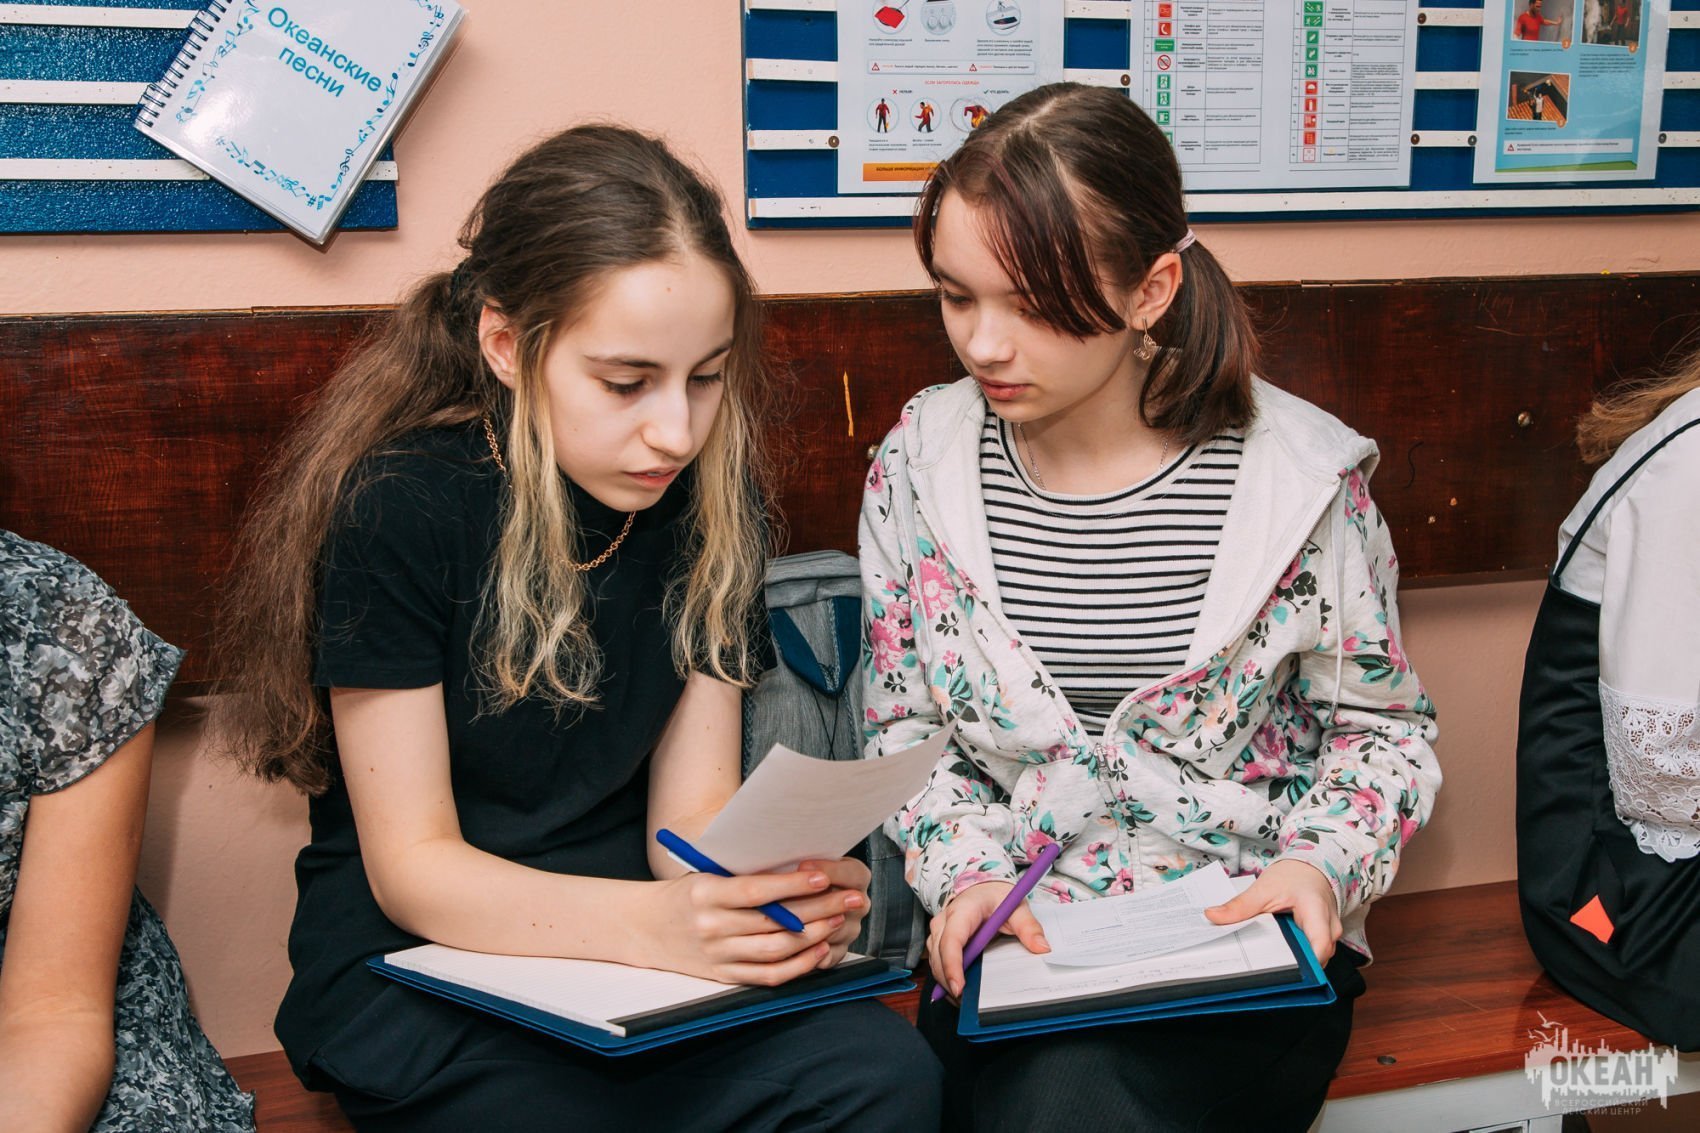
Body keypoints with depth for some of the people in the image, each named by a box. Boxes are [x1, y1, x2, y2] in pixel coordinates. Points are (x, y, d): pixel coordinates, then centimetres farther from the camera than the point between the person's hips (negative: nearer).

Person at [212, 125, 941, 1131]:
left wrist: (777, 896, -22)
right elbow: (413, 866, -13)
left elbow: (692, 804, 1)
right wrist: (652, 922, -30)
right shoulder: (398, 509, -15)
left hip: (637, 945, 4)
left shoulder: (713, 502, 0)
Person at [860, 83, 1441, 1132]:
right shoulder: (920, 464, 0)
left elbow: (1381, 723, 7)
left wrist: (1324, 864, -12)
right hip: (1012, 942, 2)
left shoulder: (1301, 475, -7)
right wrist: (963, 874, -7)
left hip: (1248, 939, -1)